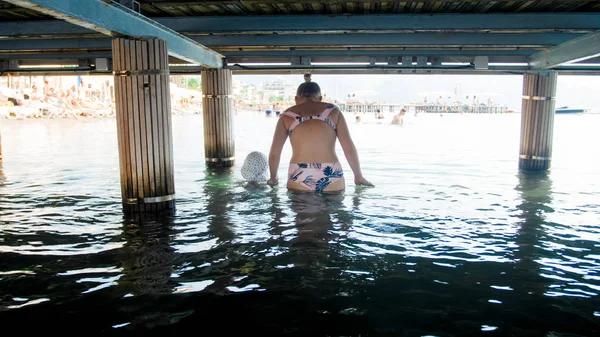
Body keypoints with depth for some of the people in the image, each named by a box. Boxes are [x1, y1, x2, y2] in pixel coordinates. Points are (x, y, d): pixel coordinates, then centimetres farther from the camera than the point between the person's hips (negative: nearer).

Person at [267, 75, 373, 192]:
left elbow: (274, 153, 7)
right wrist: (358, 177, 18)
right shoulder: (333, 111, 10)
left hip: (299, 180, 0)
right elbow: (349, 148, 6)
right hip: (331, 178, 0)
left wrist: (273, 178, 23)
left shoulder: (287, 116, 10)